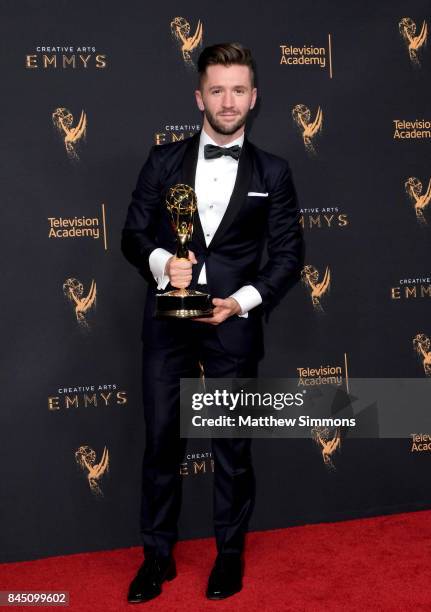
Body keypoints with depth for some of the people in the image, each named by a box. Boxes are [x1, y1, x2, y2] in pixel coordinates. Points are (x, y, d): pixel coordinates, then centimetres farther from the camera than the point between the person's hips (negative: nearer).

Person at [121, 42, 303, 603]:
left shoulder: (272, 173, 5)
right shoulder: (163, 161, 6)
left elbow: (287, 253, 3)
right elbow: (133, 233, 6)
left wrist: (243, 301, -11)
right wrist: (161, 262, -15)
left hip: (233, 325, 0)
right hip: (168, 321, 1)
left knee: (234, 446, 9)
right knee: (161, 442, 7)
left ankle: (230, 553, 29)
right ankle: (158, 556, 25)